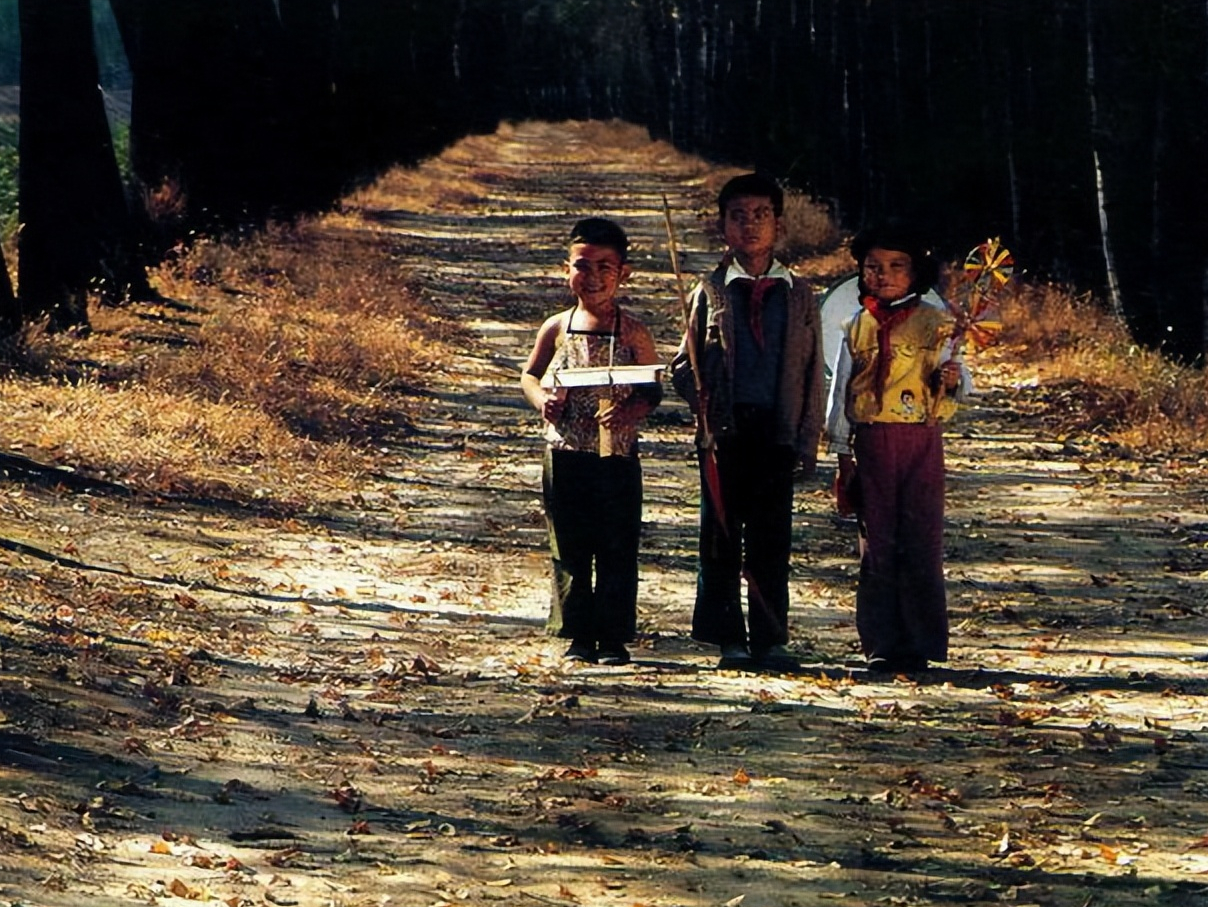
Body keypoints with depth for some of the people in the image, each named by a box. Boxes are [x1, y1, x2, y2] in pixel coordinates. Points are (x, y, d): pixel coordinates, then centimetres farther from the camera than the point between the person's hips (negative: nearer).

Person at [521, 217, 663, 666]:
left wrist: (631, 410, -19)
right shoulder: (556, 329, 4)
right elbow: (530, 374, 15)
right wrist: (541, 399, -6)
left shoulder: (633, 332, -2)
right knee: (569, 550, 6)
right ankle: (577, 635, 15)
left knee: (616, 552, 1)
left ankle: (613, 638, 10)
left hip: (617, 457, -2)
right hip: (564, 456, 2)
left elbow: (653, 389, 1)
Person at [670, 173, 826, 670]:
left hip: (777, 428, 0)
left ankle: (770, 638, 8)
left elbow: (813, 369, 8)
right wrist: (702, 401, -10)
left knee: (771, 537, 2)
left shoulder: (797, 294, 8)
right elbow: (684, 363, 8)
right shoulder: (710, 290, 6)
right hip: (724, 429, 0)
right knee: (721, 533, 1)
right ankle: (728, 638, 8)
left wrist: (809, 436, 2)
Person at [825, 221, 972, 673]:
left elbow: (957, 379, 5)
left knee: (920, 542, -3)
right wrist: (843, 453, 9)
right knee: (875, 545, 4)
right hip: (871, 443, 2)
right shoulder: (857, 327, 9)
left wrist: (954, 380, -19)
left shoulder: (935, 322, 2)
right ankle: (880, 643, 10)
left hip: (920, 440, -2)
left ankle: (920, 644, 4)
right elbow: (841, 391, 12)